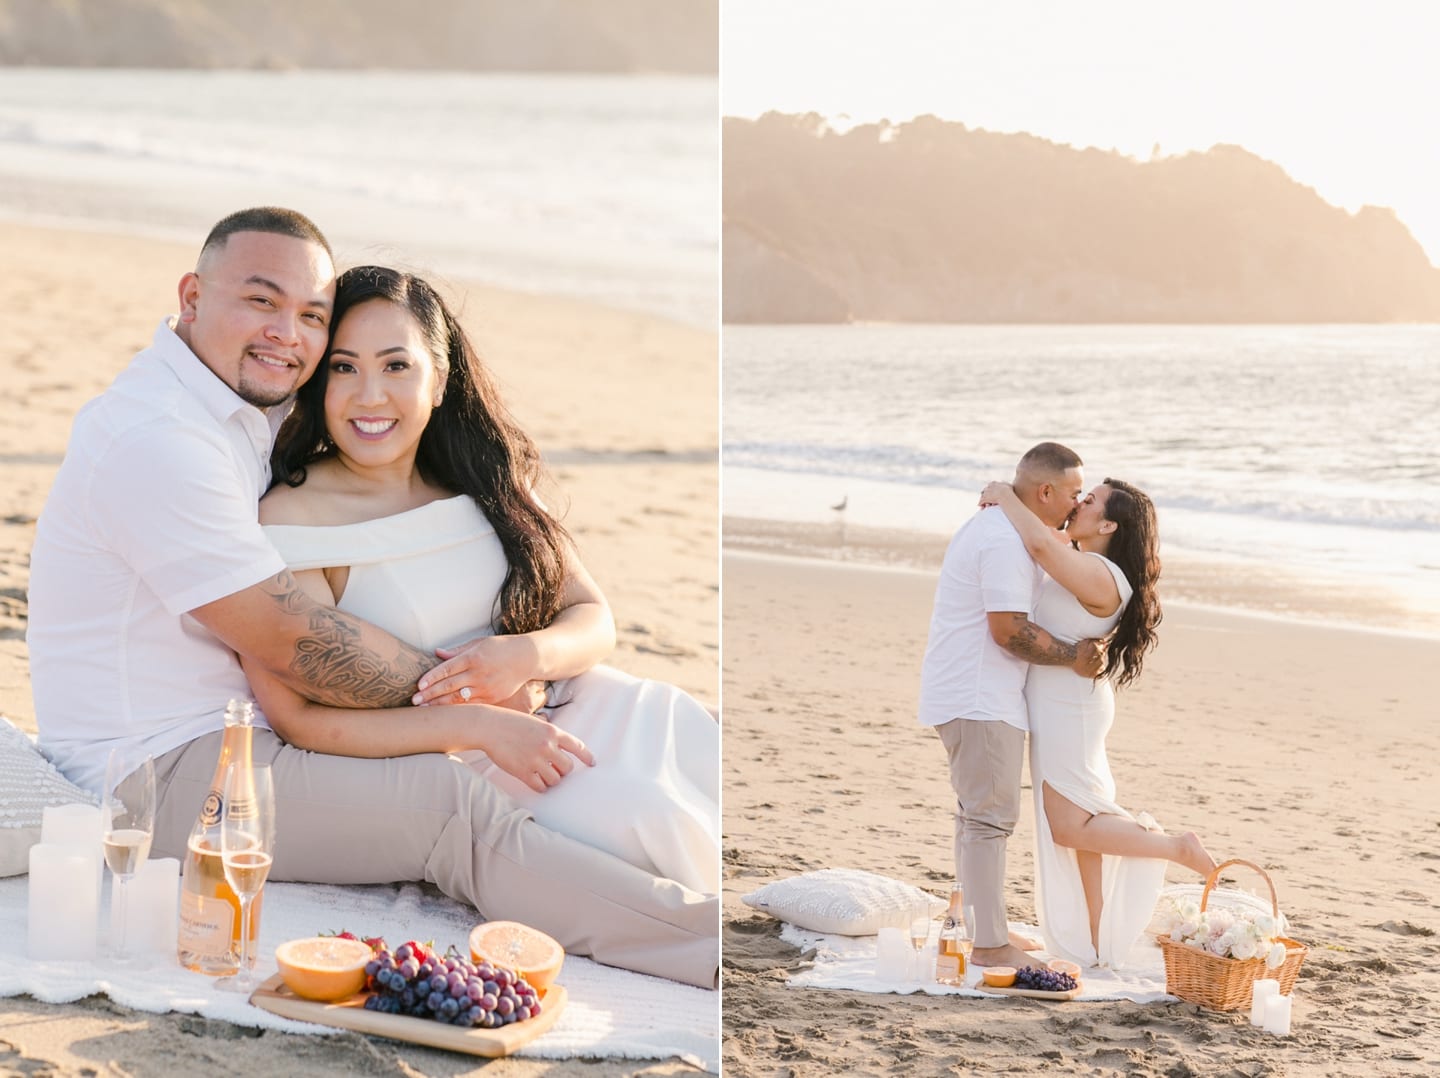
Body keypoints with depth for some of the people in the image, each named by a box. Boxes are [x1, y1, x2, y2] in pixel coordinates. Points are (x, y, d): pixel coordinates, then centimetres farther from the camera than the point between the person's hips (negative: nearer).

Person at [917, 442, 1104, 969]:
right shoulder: (1007, 540, -19)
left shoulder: (995, 526, 15)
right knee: (990, 817, -8)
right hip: (980, 700, -11)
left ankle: (981, 928, 25)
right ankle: (991, 945, -5)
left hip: (967, 694, 11)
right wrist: (1073, 657, -12)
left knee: (978, 816, 17)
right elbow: (1010, 631, -22)